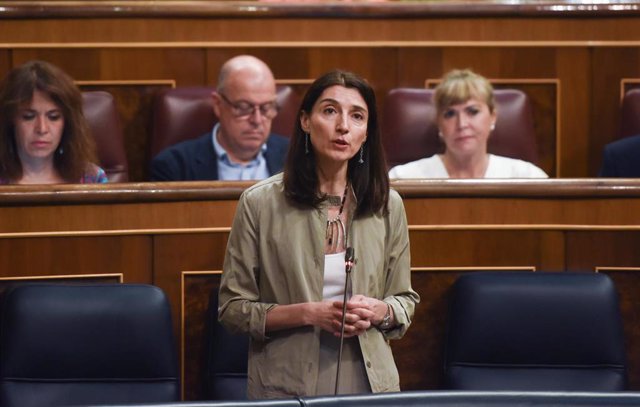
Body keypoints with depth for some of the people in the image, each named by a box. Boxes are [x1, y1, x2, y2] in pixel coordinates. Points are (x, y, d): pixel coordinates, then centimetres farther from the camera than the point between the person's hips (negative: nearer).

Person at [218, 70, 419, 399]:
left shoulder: (388, 205, 1)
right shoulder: (259, 203, -7)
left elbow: (405, 300, 11)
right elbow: (233, 309, -4)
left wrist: (380, 311, -11)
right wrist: (308, 313, -17)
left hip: (369, 382, 2)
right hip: (286, 388, -2)